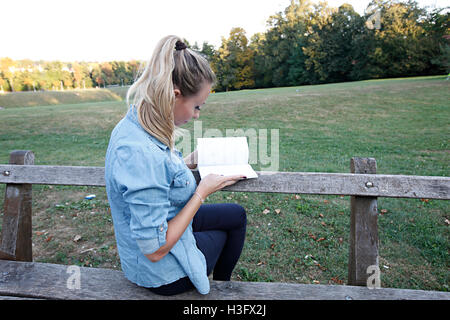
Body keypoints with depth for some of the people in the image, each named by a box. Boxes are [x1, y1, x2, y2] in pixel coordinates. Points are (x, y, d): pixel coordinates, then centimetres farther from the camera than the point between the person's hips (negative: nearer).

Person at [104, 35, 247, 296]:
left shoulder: (132, 125, -8)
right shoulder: (142, 154, -38)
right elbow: (155, 250, -30)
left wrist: (188, 163, -1)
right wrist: (202, 192, -23)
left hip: (164, 223, 8)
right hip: (164, 273, -8)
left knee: (237, 215, 21)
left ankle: (223, 283, 45)